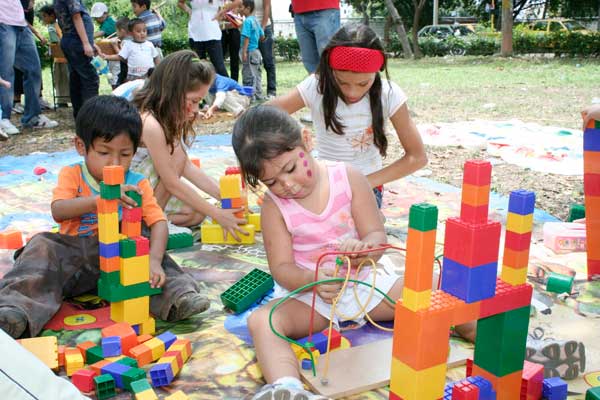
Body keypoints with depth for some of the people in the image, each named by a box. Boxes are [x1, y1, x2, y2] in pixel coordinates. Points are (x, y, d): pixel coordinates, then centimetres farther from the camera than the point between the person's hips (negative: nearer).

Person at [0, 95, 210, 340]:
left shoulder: (137, 184, 0)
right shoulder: (72, 176, -1)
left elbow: (158, 221, -13)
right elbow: (58, 211, -20)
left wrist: (154, 260, -33)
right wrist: (100, 199, -37)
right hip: (73, 253, 0)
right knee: (42, 245, -24)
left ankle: (176, 296, -36)